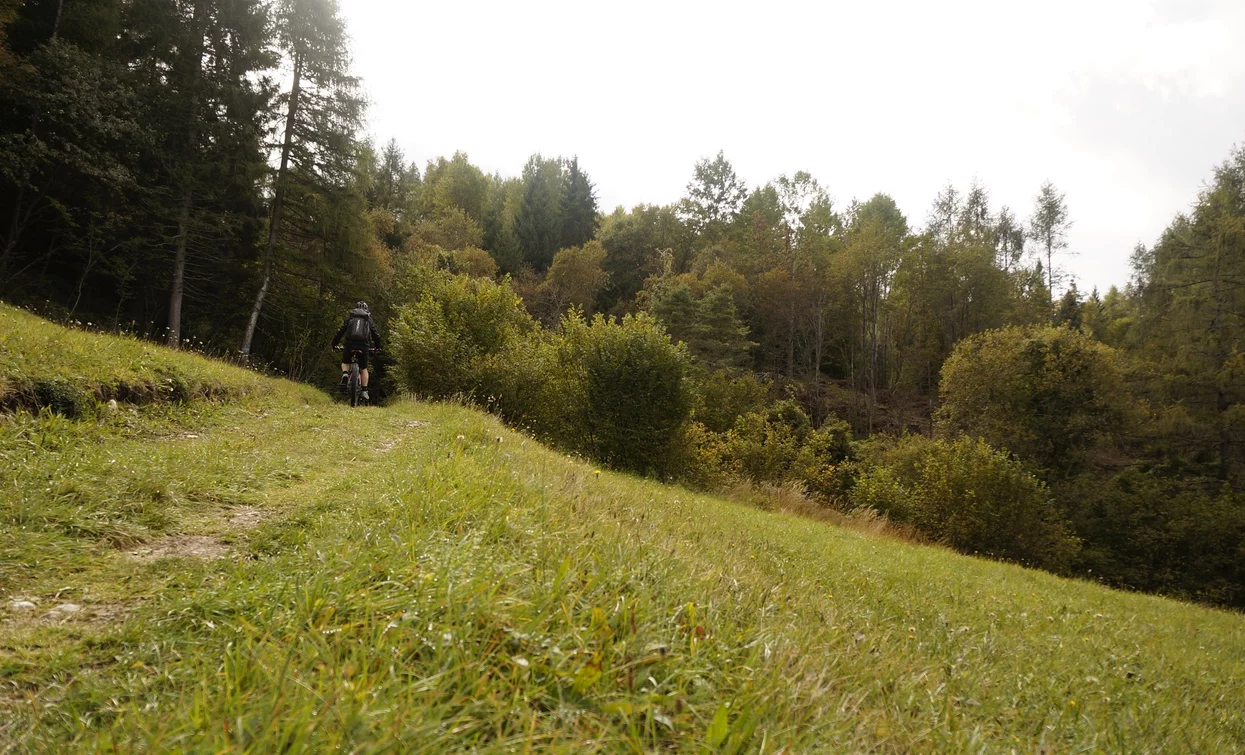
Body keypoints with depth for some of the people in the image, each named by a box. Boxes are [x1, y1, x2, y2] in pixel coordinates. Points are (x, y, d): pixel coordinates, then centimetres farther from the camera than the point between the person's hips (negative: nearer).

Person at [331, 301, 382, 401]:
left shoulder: (349, 317, 19)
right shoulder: (369, 319, 20)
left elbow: (340, 331, 14)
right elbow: (376, 335, 19)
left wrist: (334, 344, 22)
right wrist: (378, 347, 32)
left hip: (350, 344, 0)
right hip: (363, 345, 0)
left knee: (345, 362, 25)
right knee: (363, 368, 15)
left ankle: (345, 374, -7)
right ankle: (364, 391, 7)